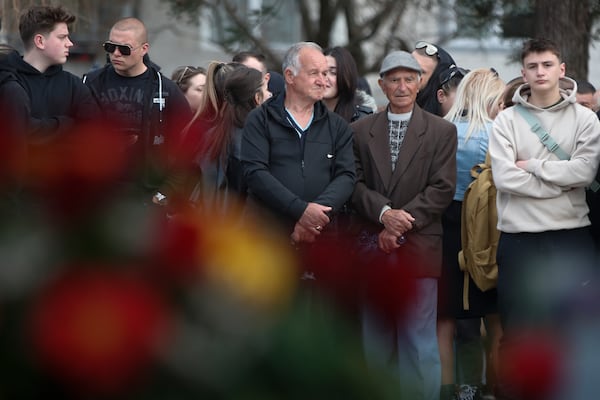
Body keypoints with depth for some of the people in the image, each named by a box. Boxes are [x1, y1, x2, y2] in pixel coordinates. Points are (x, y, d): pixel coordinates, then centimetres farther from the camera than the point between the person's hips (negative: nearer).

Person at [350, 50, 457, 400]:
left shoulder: (442, 131, 3)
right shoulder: (361, 130, 10)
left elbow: (442, 188, -5)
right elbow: (355, 183, 3)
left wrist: (400, 223, -13)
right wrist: (384, 213, -15)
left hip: (419, 248, -3)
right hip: (373, 247, 3)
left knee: (420, 341, -3)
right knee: (376, 339, 8)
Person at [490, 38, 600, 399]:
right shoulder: (507, 120, 2)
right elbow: (504, 178, -10)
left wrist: (533, 166, -10)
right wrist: (560, 181, -12)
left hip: (570, 235, 0)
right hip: (519, 236, 0)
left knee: (567, 325, 5)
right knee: (517, 326, 5)